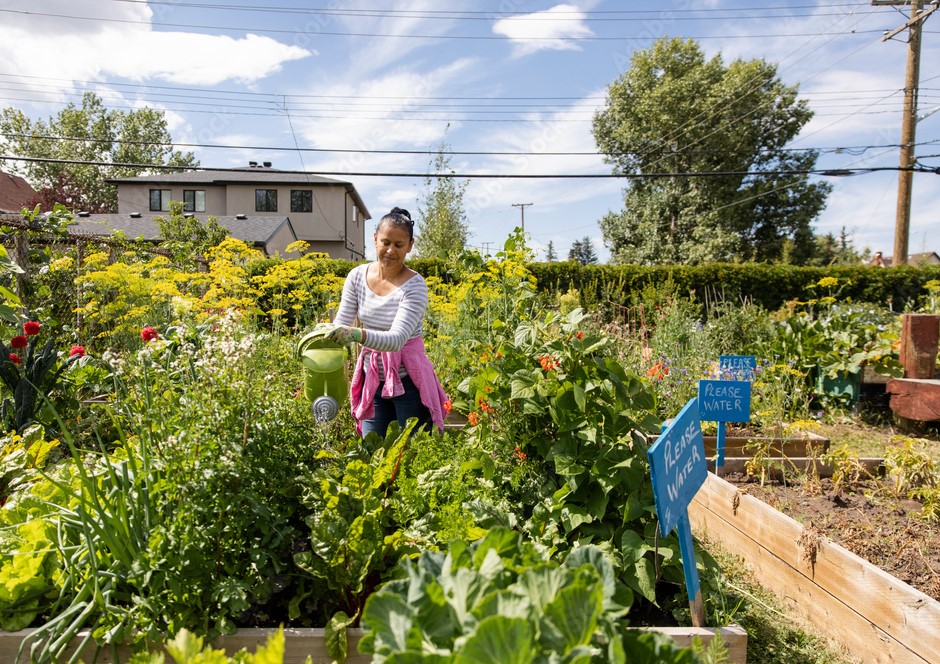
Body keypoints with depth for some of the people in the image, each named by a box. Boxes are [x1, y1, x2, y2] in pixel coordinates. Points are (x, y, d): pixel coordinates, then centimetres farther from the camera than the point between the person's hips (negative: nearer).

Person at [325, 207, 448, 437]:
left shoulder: (414, 285, -16)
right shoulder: (357, 276, -2)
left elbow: (397, 339, -27)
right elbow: (341, 325, -2)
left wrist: (359, 334, -44)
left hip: (409, 382, -4)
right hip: (372, 380, 4)